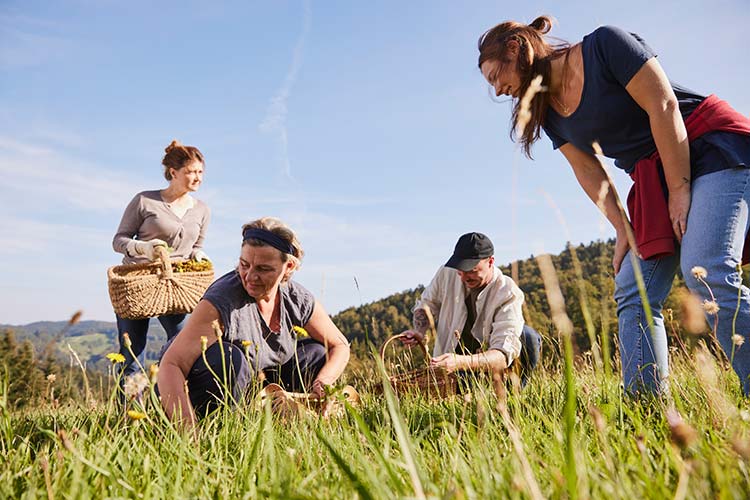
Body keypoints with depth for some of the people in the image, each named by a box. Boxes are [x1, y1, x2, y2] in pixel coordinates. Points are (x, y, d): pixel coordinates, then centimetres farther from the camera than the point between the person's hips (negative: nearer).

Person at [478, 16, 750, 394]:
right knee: (632, 293, -5)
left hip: (711, 148, -7)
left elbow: (663, 106, -16)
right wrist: (622, 229, -4)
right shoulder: (550, 112, 8)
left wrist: (680, 189, -17)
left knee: (707, 274, -24)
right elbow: (589, 173, 5)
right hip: (654, 182, 7)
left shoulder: (604, 45, -11)